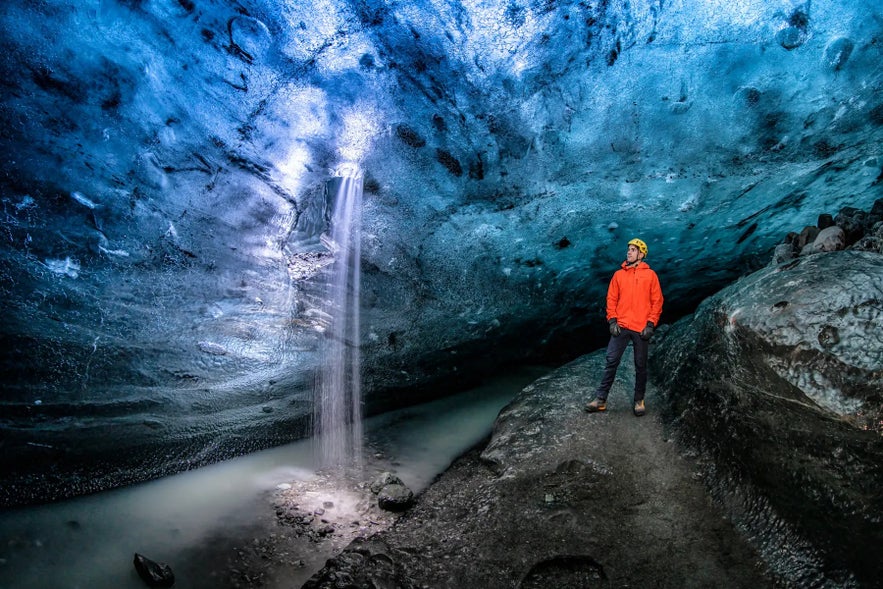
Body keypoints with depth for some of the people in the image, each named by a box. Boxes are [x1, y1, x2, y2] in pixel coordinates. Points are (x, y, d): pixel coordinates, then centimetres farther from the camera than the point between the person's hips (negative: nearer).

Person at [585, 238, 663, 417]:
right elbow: (611, 299, 8)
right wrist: (612, 320, -3)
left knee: (640, 365, 7)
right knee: (611, 361, -3)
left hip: (641, 328, -1)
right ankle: (601, 399, 0)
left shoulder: (650, 275, 3)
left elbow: (657, 301, 2)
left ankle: (639, 400, 20)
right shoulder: (618, 274, 9)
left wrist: (651, 324, -6)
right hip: (621, 327, 1)